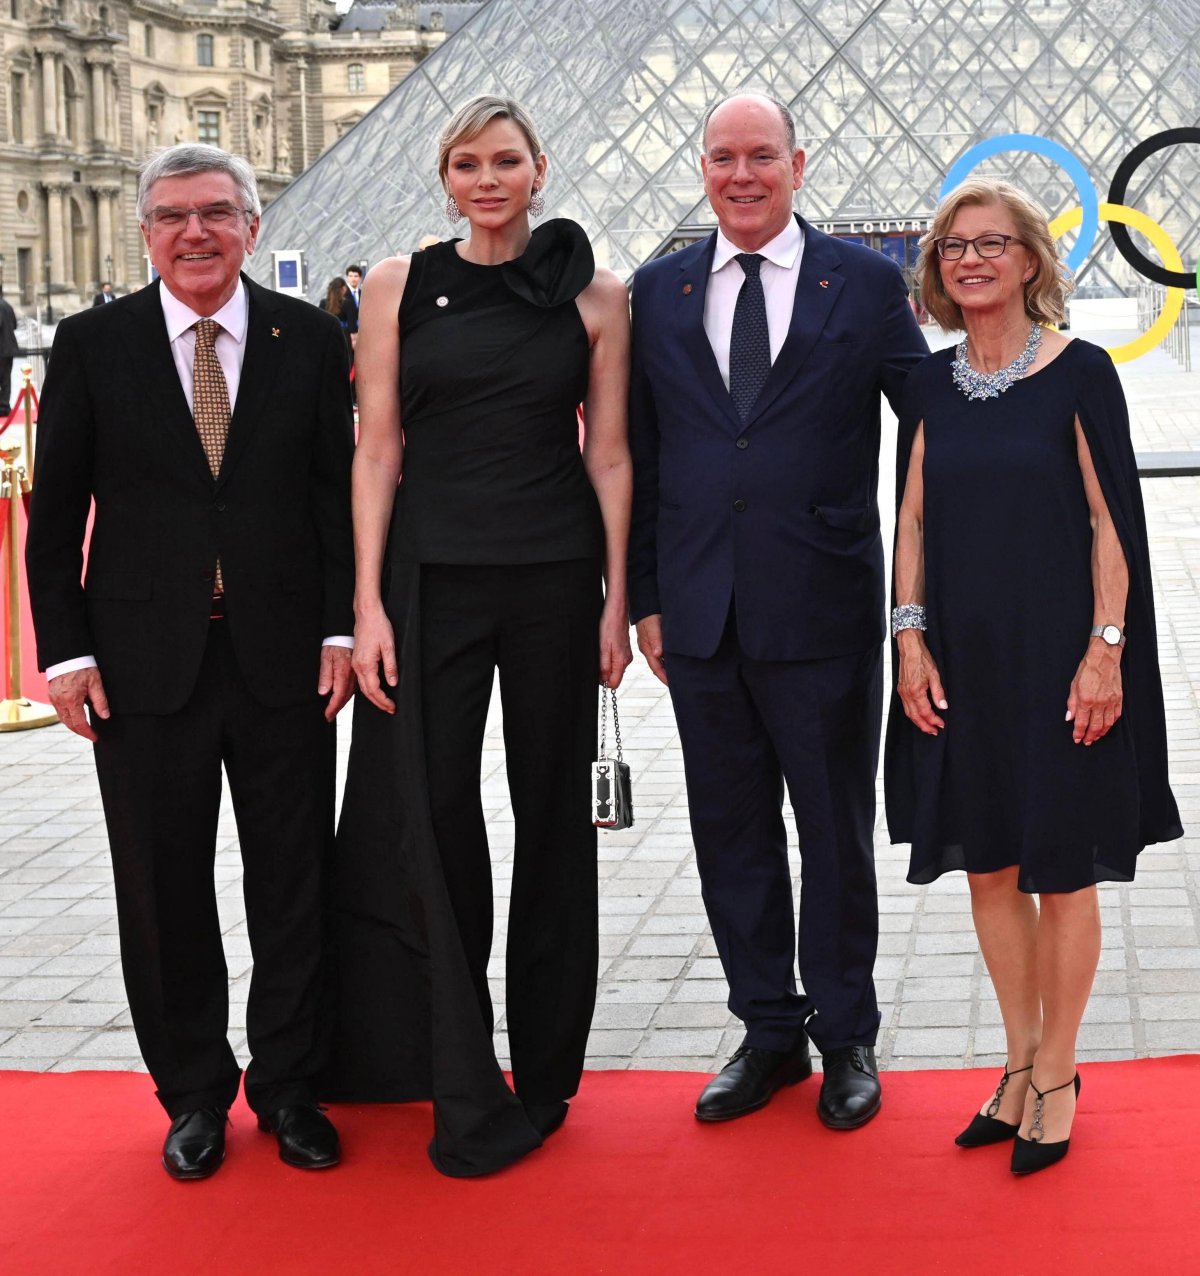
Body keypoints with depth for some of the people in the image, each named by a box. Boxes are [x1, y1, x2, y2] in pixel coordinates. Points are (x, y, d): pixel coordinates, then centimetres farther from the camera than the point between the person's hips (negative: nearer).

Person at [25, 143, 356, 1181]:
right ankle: (195, 1094, 23)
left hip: (282, 657, 0)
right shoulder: (92, 346, 2)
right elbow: (57, 513, 3)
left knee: (293, 884, 7)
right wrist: (65, 648, -3)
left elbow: (340, 493, 5)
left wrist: (341, 628, -3)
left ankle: (288, 1085, 23)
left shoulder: (310, 340, 4)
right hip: (144, 660, 0)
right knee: (165, 891, 8)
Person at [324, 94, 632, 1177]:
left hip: (555, 577, 0)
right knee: (431, 817, -3)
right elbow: (379, 449, 3)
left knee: (553, 816, 8)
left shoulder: (593, 293, 3)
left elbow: (609, 455, 4)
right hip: (431, 575, 0)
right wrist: (369, 602, -4)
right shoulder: (400, 285, 4)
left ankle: (544, 1071, 21)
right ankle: (468, 1096, 7)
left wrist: (618, 601, 0)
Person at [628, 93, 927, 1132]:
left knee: (836, 831, 8)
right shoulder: (658, 292, 7)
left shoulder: (867, 284, 0)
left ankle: (847, 1037, 23)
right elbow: (637, 454, 10)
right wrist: (644, 597, 7)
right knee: (731, 832, 10)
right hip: (702, 610, 3)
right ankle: (770, 1033, 25)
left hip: (823, 608, -3)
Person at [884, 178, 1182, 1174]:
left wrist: (1106, 650, -12)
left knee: (1061, 872, 3)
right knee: (989, 867, 10)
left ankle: (1057, 1075, 16)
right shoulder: (931, 384, 8)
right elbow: (913, 520, 10)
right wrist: (912, 639, 1)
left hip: (1057, 656, -4)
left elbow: (1112, 520, -7)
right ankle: (1021, 1063, 23)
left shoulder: (1078, 372, -5)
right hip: (961, 661, 4)